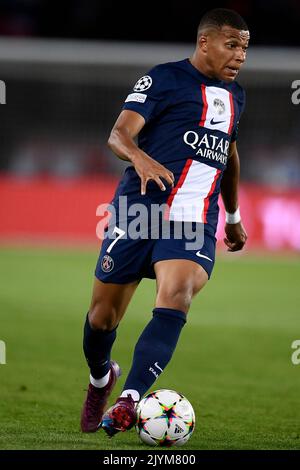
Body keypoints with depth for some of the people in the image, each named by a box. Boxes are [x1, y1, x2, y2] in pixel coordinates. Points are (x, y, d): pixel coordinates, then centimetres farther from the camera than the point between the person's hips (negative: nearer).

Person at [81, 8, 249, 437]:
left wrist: (234, 217, 42)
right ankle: (100, 379, 36)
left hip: (195, 221, 3)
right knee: (103, 313, 3)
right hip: (140, 206, -3)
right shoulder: (165, 78, 0)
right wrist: (140, 157, -32)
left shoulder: (234, 95, 20)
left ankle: (128, 402, -33)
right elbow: (119, 134, -10)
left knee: (176, 296, -25)